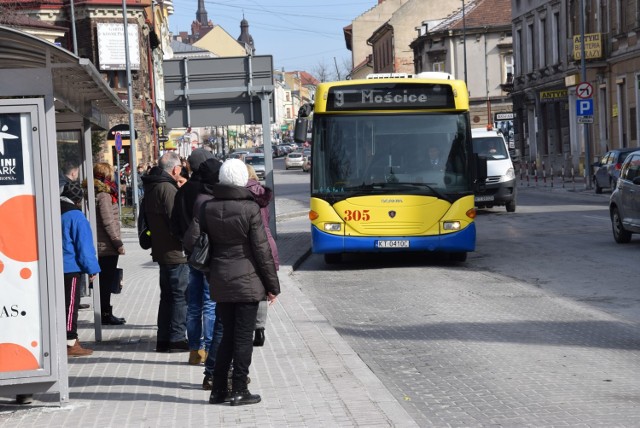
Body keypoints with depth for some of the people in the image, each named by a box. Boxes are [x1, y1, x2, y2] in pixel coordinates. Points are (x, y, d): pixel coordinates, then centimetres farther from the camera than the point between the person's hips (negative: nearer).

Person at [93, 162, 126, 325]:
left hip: (100, 245, 9)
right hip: (107, 246, -9)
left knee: (105, 281, 13)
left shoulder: (94, 193, 12)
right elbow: (108, 222, -18)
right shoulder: (104, 195, -15)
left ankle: (106, 313, 19)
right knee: (107, 281, -2)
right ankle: (106, 314, 3)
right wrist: (118, 243, -14)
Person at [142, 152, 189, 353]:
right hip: (175, 252, -10)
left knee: (168, 296, 16)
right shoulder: (168, 189, -18)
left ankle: (163, 339, 19)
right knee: (181, 296, -3)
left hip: (161, 251, 10)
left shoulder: (151, 188, 12)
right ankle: (177, 339, -1)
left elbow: (147, 218, 20)